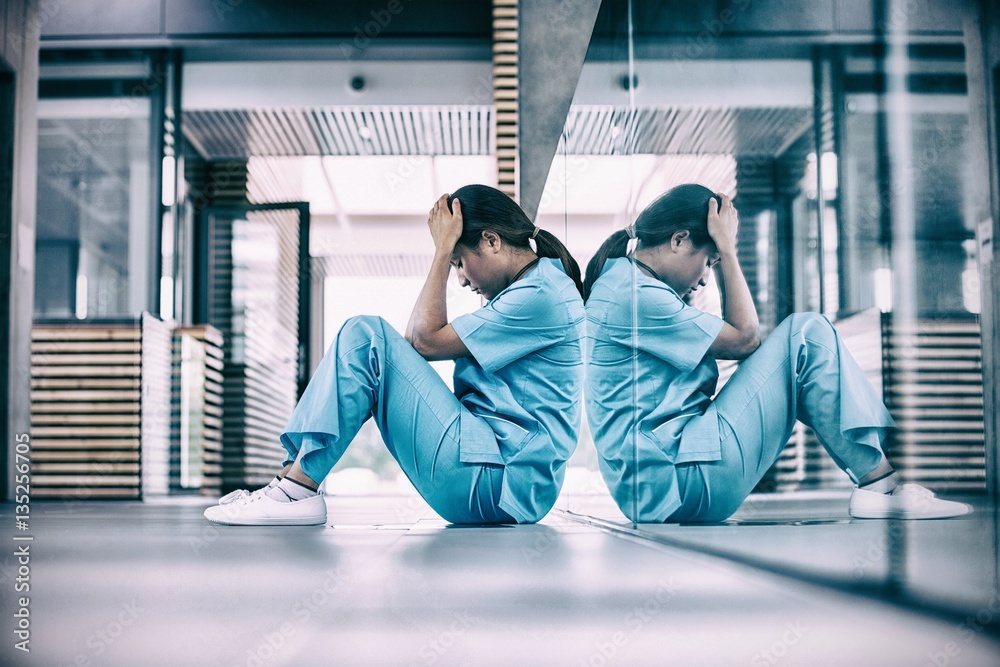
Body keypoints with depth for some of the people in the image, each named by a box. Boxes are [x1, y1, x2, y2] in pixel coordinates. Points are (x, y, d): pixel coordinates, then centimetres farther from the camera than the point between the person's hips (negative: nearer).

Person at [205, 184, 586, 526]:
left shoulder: (543, 295, -11)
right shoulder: (532, 287, 19)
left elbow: (428, 341, -10)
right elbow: (416, 338, 15)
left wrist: (443, 249, -5)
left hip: (500, 482, -10)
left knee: (366, 336, -12)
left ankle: (298, 490, -15)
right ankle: (293, 477, -3)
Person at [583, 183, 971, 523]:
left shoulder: (623, 285, 18)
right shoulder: (635, 296, -14)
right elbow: (744, 339, -7)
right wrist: (727, 249, -2)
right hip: (684, 480, -11)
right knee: (807, 335, -8)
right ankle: (880, 484, -5)